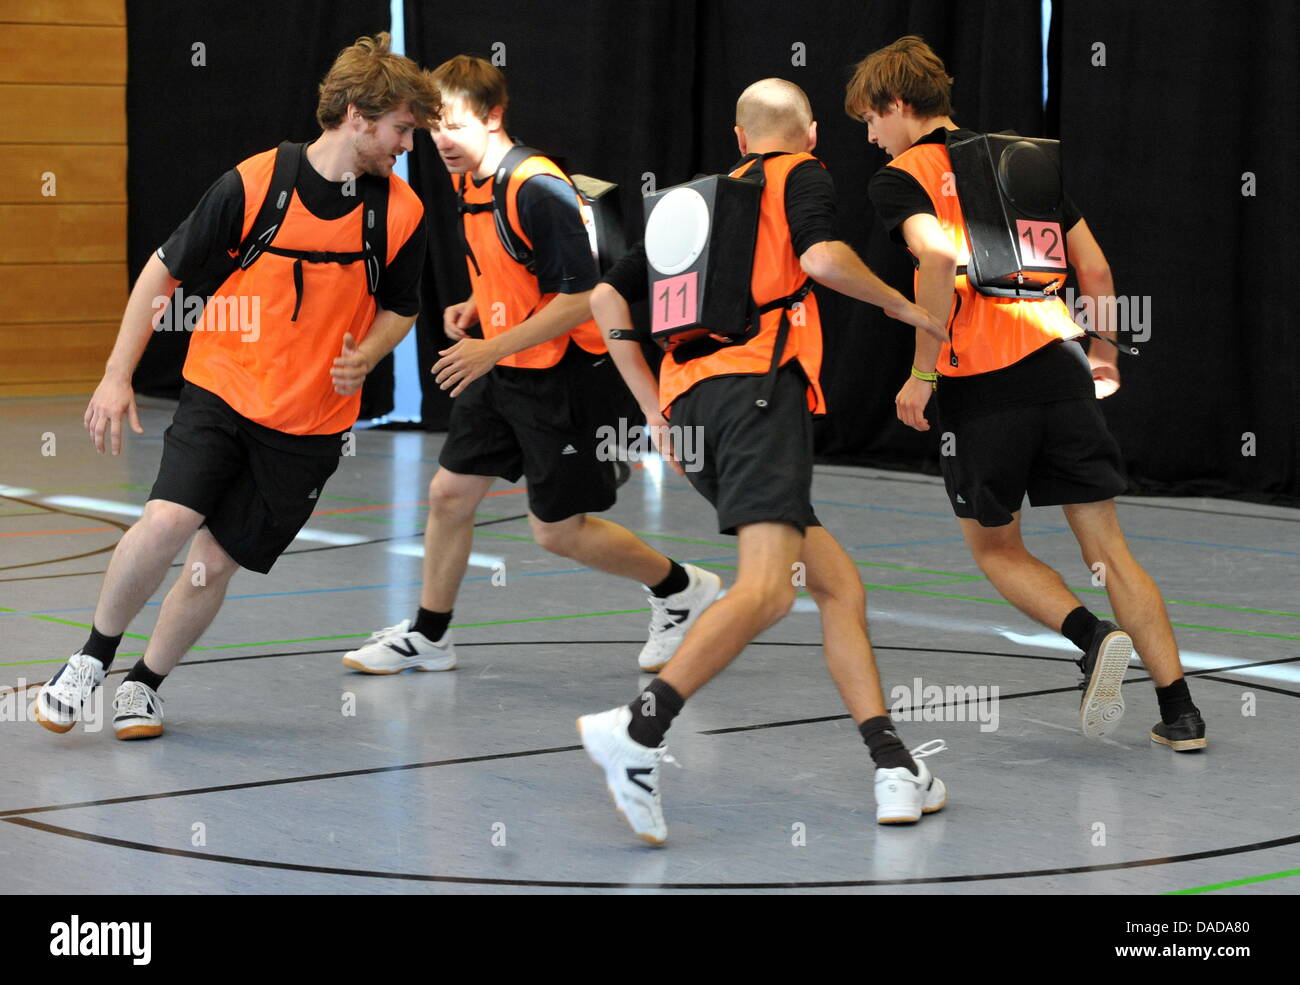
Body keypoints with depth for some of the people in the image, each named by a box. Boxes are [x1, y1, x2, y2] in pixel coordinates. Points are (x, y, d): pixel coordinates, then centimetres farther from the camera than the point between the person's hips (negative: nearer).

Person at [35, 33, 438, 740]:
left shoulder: (402, 213, -4)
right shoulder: (252, 185, -11)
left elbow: (399, 307, 13)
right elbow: (164, 270, -1)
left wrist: (363, 359, -8)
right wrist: (117, 377, -4)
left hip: (310, 425, 2)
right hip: (221, 389, -2)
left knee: (214, 563, 0)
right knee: (168, 521, -22)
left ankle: (145, 683, 25)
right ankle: (93, 658, 2)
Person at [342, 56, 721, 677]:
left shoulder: (537, 188, -24)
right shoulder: (468, 182, 5)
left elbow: (580, 298, -25)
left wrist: (492, 349, -24)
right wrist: (474, 307, 3)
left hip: (559, 375, -8)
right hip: (498, 372, 8)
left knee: (557, 531, -1)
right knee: (449, 493, 9)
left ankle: (681, 588, 19)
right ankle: (428, 636, 25)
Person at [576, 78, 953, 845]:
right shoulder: (803, 173, 12)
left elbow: (608, 299, 26)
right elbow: (821, 256, -10)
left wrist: (655, 408, 26)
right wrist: (899, 305, 5)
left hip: (688, 404, 8)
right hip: (758, 385, -8)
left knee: (838, 582, 10)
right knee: (767, 587, -21)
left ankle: (896, 771, 3)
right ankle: (639, 727, -39)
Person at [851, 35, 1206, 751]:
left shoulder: (899, 179, -1)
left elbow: (939, 259, -21)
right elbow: (1095, 269, 16)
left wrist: (922, 374, -15)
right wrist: (1106, 355, 30)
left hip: (979, 384, -4)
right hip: (1057, 362, 4)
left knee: (993, 546, 16)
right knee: (1105, 545, 9)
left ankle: (1093, 636, -10)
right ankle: (1179, 713, 2)